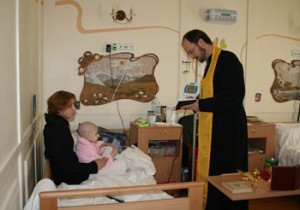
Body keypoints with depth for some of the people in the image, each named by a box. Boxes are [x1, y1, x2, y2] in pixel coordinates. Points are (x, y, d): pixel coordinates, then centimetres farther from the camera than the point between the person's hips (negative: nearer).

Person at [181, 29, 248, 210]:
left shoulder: (227, 59, -12)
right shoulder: (211, 63, 16)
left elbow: (235, 95, -22)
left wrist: (202, 104, -17)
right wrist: (197, 104, 6)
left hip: (227, 129, -9)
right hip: (213, 129, 9)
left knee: (223, 175, -1)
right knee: (209, 173, 14)